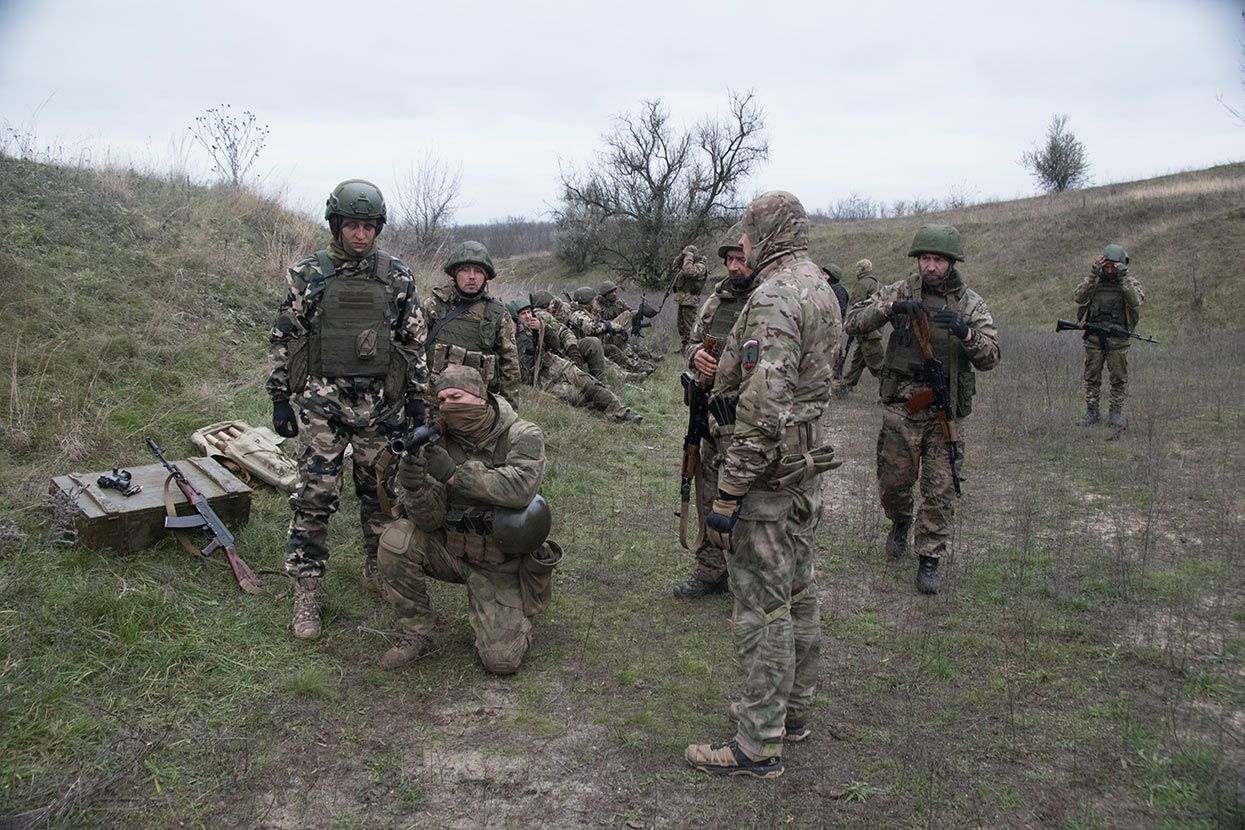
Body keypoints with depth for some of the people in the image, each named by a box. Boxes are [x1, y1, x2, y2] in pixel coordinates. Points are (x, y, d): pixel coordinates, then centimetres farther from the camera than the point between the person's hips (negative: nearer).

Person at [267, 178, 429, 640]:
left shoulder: (397, 277, 3)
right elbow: (283, 339, 3)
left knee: (381, 493, 11)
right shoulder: (307, 275, 0)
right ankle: (306, 593, 5)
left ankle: (377, 569, 30)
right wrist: (280, 400, 0)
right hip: (322, 403, -2)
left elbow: (414, 342, 8)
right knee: (314, 497, -3)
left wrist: (417, 400, 5)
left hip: (381, 405, 2)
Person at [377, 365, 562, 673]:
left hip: (501, 564, -3)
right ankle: (416, 634, -5)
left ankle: (516, 612, 24)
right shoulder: (438, 444, -7)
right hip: (452, 551, 3)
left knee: (502, 661, -11)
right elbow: (430, 520, -14)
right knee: (396, 541, -25)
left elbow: (520, 488, -35)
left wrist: (455, 473, -38)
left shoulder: (523, 436, -14)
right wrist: (415, 487, -36)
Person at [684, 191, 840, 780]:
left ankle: (759, 744, 9)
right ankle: (791, 709, 34)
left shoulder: (773, 298, -21)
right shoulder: (820, 286, 12)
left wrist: (726, 495, -23)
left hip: (769, 475, -10)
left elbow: (761, 409, -27)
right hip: (807, 467, 10)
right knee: (797, 592, 19)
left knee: (762, 607, -2)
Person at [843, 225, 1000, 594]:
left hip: (945, 411, 0)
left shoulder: (971, 303, 1)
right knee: (893, 480, 10)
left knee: (940, 489, 2)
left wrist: (966, 332, -24)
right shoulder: (900, 292, 1)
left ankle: (929, 558, 15)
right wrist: (891, 307, -23)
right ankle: (901, 522, 41)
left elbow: (989, 358, -5)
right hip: (902, 405, 0)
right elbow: (854, 322, -7)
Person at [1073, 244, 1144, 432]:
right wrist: (1093, 274, -20)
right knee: (1092, 377, 6)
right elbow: (1078, 297, -13)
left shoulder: (1130, 281, 1)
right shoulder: (1093, 280, 5)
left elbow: (1136, 301, -18)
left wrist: (1123, 277, -22)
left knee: (1119, 378, 5)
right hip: (1094, 337, 1)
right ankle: (1091, 412, 15)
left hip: (1118, 339, -1)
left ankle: (1117, 413, 16)